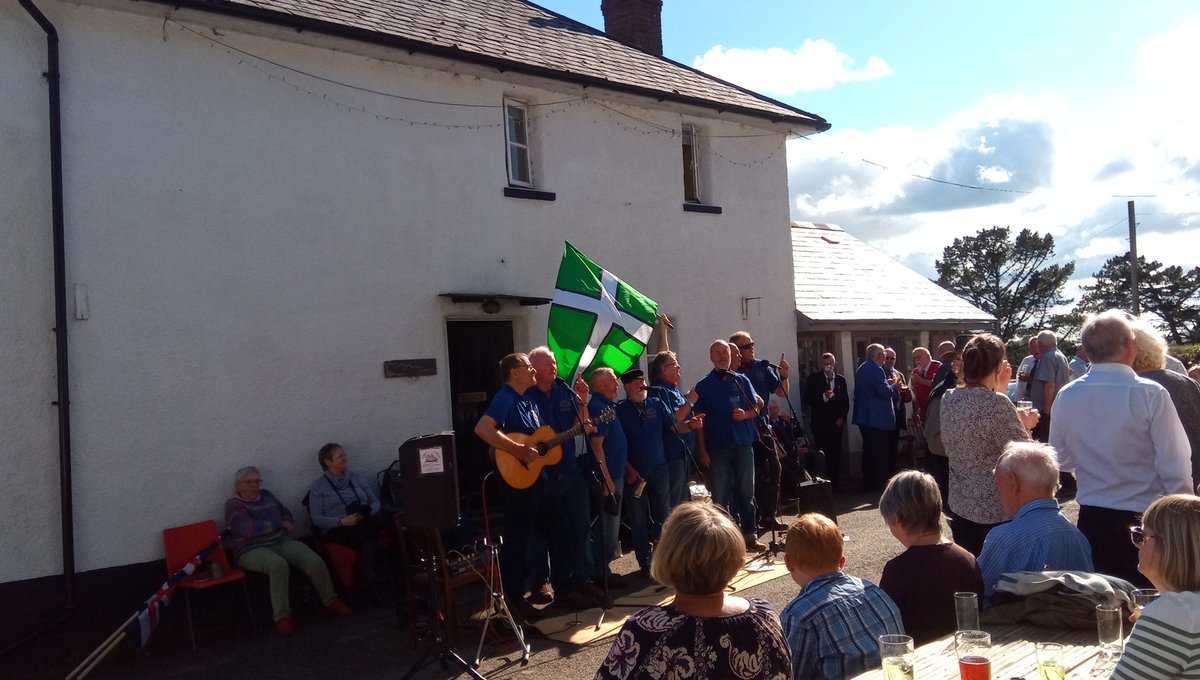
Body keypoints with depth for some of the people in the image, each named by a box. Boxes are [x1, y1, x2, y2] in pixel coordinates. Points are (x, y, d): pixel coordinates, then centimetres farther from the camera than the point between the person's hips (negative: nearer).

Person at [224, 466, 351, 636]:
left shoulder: (266, 495, 17)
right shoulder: (233, 505, -2)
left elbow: (285, 513, 30)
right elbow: (247, 529, -18)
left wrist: (286, 523, 5)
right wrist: (280, 525, -11)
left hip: (282, 542, 5)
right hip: (252, 549, -5)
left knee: (315, 561, -21)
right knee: (278, 564, -40)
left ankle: (331, 601, -3)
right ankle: (282, 616, -31)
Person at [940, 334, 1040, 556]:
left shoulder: (948, 399, -1)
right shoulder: (997, 404, -22)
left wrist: (998, 389, 17)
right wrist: (1026, 425, 2)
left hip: (961, 505, 7)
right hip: (997, 510, -7)